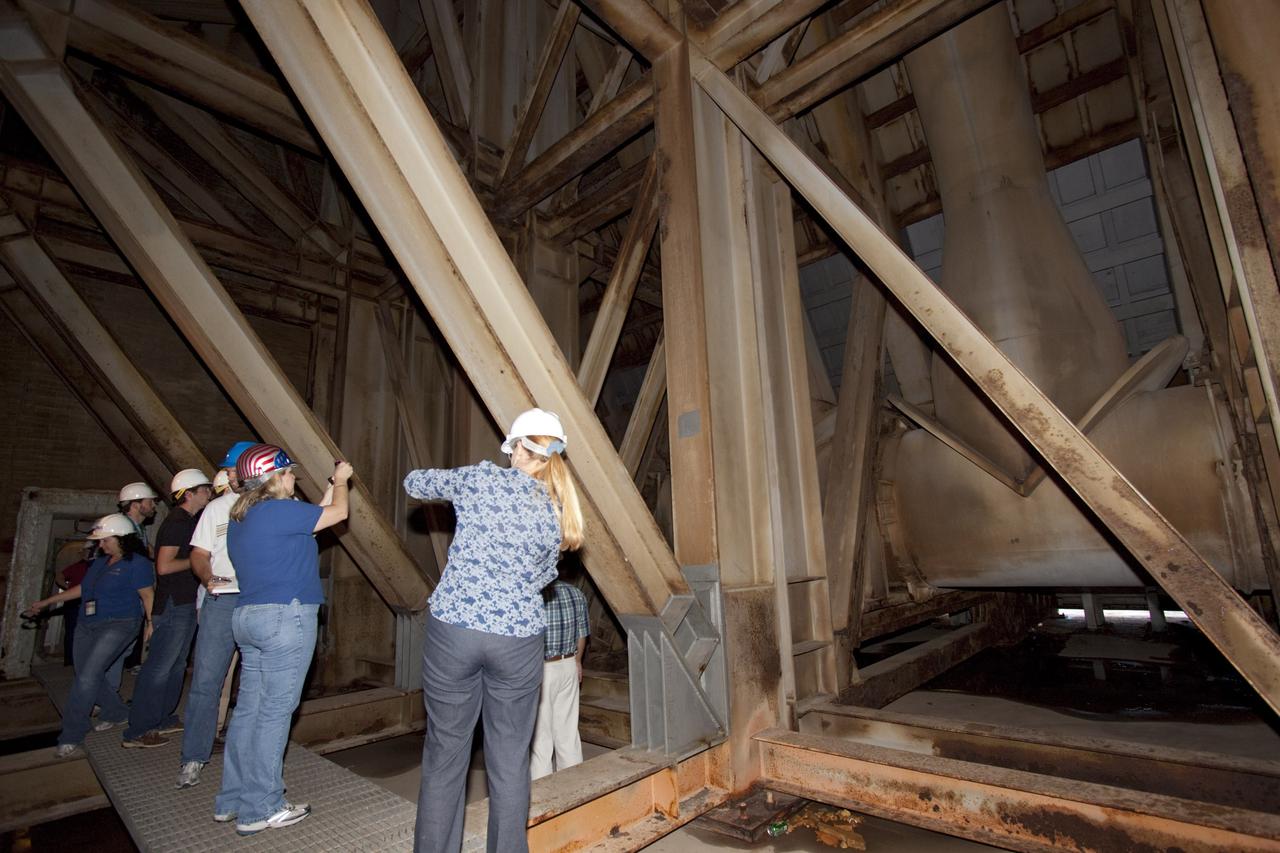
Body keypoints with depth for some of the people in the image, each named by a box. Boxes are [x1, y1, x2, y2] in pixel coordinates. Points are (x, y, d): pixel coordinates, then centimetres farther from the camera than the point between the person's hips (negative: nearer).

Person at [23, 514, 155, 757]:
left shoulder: (137, 563, -12)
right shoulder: (101, 561, 14)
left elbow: (147, 594, -15)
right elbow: (83, 589, 23)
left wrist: (150, 623, -20)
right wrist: (46, 602, 24)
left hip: (118, 625, -8)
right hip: (87, 625, 9)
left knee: (87, 677, -13)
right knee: (87, 677, 10)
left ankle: (71, 737, -2)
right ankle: (116, 712, 28)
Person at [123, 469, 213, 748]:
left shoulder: (189, 520, 13)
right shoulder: (177, 522, -17)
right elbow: (164, 566, -23)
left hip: (185, 603, 10)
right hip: (174, 605, -10)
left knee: (176, 665, 17)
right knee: (159, 667, -4)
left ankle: (163, 719, 27)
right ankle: (137, 733, 5)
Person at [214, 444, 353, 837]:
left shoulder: (239, 519, 15)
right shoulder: (279, 510, -14)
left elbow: (304, 521, 24)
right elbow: (338, 513, -4)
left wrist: (330, 490, 29)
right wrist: (340, 481, 14)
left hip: (247, 616, 9)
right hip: (285, 617, -9)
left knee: (248, 708, 15)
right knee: (274, 713, -1)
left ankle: (231, 800, 26)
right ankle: (260, 809, 9)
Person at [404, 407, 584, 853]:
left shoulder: (482, 478, -4)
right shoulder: (559, 513, 3)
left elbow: (415, 483, 13)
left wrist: (461, 491, 29)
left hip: (453, 629, -1)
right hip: (518, 638, 2)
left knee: (445, 755, 13)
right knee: (510, 762, 15)